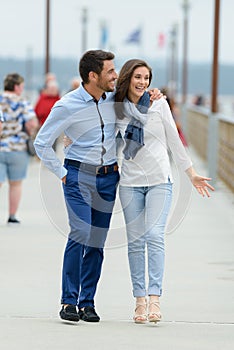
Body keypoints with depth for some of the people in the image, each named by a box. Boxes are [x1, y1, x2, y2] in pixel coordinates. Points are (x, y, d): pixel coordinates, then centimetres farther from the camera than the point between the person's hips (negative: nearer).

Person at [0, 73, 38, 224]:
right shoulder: (23, 104, -6)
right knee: (16, 184, 14)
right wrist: (30, 132, 2)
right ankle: (12, 216, 20)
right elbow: (32, 123, -17)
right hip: (17, 149, -2)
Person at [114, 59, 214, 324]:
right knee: (135, 241, 0)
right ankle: (140, 301, 4)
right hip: (130, 181, 2)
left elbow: (174, 141, 8)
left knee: (154, 235, -16)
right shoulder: (117, 109, 5)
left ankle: (154, 298, -22)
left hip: (159, 180, -2)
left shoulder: (159, 104, 2)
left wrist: (191, 173, 11)